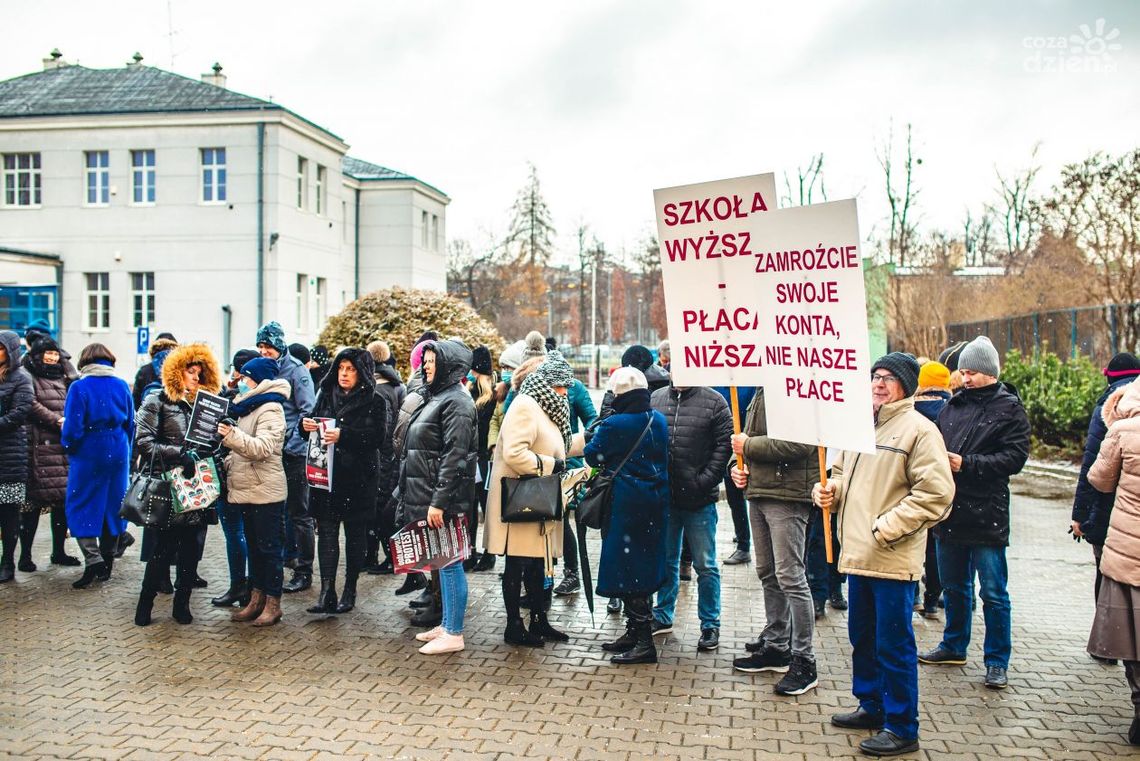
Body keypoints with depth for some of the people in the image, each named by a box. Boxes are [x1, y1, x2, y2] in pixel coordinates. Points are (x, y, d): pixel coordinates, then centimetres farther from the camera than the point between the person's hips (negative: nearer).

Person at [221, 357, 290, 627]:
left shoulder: (271, 410, -13)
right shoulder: (247, 407, 17)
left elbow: (262, 448, -27)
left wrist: (231, 435, -39)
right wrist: (226, 463, 14)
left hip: (266, 492, -10)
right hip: (247, 490, 10)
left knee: (269, 547, -2)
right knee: (254, 546, 14)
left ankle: (273, 604, 5)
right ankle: (256, 600, 22)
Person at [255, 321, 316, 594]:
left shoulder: (295, 370, -8)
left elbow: (308, 411, -12)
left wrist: (292, 440, -18)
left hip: (292, 452, -7)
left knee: (299, 513, 1)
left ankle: (304, 572, 8)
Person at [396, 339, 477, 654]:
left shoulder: (456, 401, -14)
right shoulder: (436, 397, 16)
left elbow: (454, 455, -21)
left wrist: (438, 502, -23)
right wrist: (416, 496, 20)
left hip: (444, 498, -10)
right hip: (425, 494, 10)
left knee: (449, 563, -3)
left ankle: (454, 634, 4)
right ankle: (446, 624, 25)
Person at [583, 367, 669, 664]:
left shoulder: (614, 425, -16)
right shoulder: (659, 420, 4)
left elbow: (593, 456, -3)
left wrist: (597, 431, 13)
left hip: (627, 503, -7)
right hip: (656, 502, 8)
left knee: (628, 569, -1)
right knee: (645, 566, 15)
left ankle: (643, 642, 0)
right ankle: (635, 633, 26)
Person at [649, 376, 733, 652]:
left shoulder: (714, 402, -4)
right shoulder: (655, 399, 6)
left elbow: (724, 445, -8)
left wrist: (704, 482, -14)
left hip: (700, 500, -4)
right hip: (663, 497, 4)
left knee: (705, 565, 5)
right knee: (666, 560, 17)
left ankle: (710, 624, 17)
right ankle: (663, 616, 31)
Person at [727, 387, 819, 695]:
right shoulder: (761, 394, 15)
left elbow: (800, 444, -26)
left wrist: (748, 445, -15)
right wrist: (737, 466, 4)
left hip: (787, 496, -10)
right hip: (758, 492, 10)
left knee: (790, 577, -7)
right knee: (767, 574, 17)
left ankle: (803, 662, 3)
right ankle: (775, 646, 31)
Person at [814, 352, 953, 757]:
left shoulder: (919, 429, -11)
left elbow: (935, 493, -16)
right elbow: (842, 473, 23)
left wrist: (887, 527, -19)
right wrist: (827, 490, 1)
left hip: (893, 557, -8)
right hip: (858, 553, 8)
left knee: (894, 644, 1)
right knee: (862, 636, 20)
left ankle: (901, 728, 14)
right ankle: (871, 706, 37)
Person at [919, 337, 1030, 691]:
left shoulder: (1009, 409, -5)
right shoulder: (952, 406, 11)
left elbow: (1014, 457, -14)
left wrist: (966, 463, -20)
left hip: (986, 515, -6)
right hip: (950, 512, 6)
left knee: (993, 593, 2)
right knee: (954, 586, 18)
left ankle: (997, 661, 13)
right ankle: (954, 646, 34)